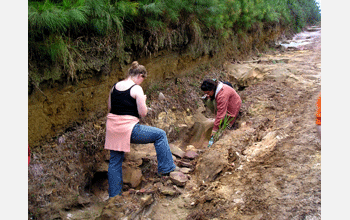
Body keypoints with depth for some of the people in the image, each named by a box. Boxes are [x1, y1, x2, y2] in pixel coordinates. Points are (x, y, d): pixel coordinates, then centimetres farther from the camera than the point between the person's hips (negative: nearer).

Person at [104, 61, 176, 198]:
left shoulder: (115, 87, 10)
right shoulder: (136, 89, -10)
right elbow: (143, 113, -10)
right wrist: (143, 100, 7)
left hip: (112, 127, 7)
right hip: (128, 129, -7)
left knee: (115, 162, 18)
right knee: (160, 135, 11)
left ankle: (114, 194, 26)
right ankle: (166, 168, 16)